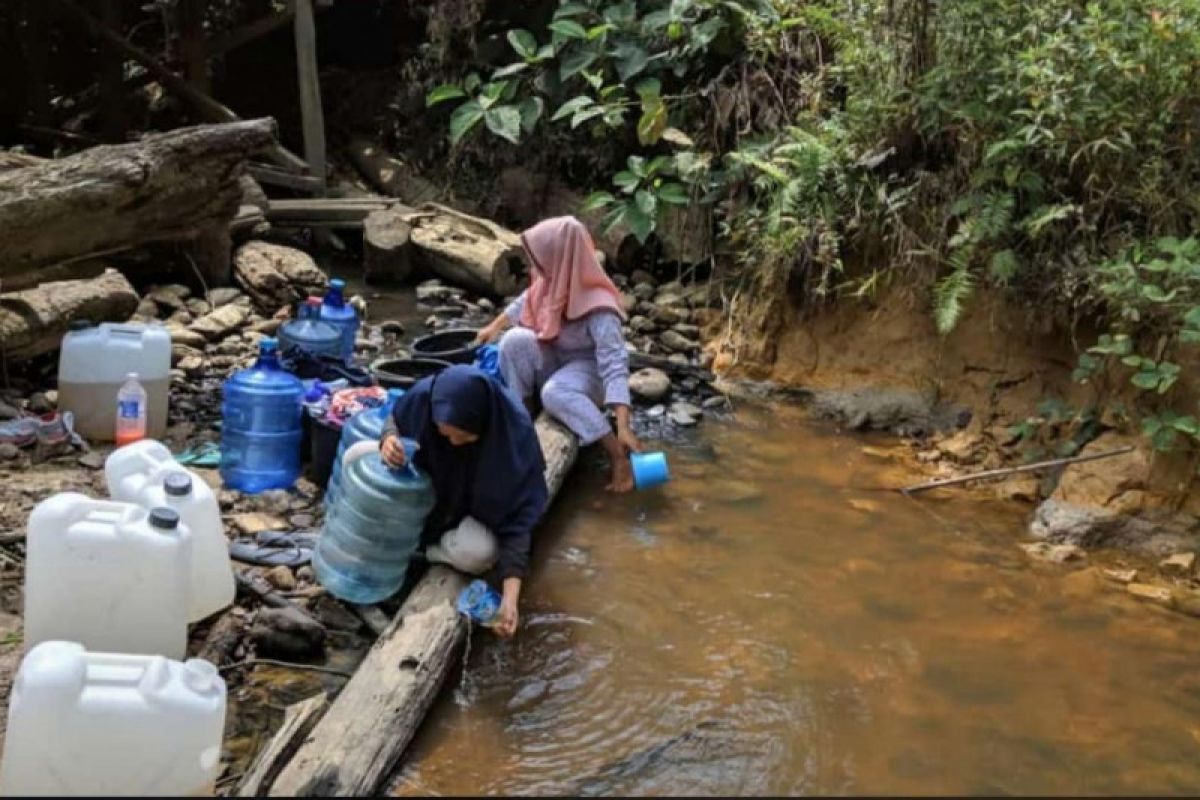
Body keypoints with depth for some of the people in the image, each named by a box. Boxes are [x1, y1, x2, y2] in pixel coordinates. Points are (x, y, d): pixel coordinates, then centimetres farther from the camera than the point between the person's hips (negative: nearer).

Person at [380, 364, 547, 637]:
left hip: (472, 507, -2)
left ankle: (422, 543, -1)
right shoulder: (424, 395, -30)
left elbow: (518, 515, -31)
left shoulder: (513, 430, -36)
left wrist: (510, 596, -38)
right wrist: (389, 439, -31)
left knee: (478, 553, -34)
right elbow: (396, 421, -5)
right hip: (425, 483, 3)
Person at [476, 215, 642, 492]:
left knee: (555, 392, -39)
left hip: (588, 369, -6)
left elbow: (615, 366, -38)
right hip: (553, 360, 6)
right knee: (515, 339, -24)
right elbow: (525, 303, 11)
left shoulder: (598, 308, -33)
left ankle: (617, 453, -27)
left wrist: (623, 428, -44)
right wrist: (494, 327, 21)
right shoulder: (552, 281, -14)